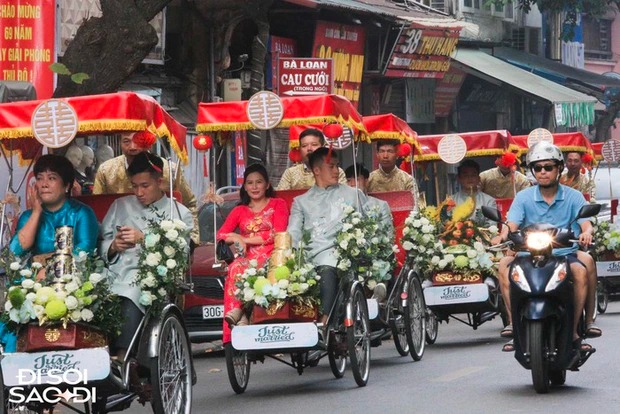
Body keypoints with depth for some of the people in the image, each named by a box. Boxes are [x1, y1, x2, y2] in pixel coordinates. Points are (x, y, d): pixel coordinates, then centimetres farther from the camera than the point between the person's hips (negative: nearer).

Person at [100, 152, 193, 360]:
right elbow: (101, 245, 19)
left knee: (130, 306, -35)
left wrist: (144, 238, -9)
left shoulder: (179, 214, 16)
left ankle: (122, 358, -32)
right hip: (117, 278, 3)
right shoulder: (120, 206, 27)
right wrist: (113, 247, -2)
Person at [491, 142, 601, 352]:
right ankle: (513, 321, -24)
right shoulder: (523, 197, 9)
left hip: (565, 254, -1)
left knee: (581, 270, -33)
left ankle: (574, 328, -27)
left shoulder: (573, 197, 7)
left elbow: (585, 223, -5)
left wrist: (586, 233, -30)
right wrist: (503, 236, -28)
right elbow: (512, 224, -4)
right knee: (504, 265, -26)